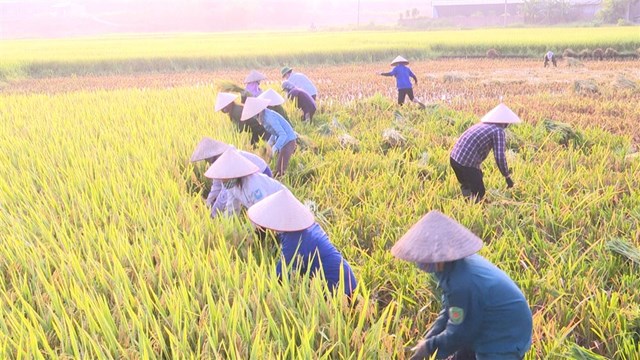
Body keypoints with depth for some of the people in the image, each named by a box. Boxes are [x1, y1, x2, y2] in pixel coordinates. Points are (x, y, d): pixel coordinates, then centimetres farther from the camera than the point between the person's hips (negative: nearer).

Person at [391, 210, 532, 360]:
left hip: (504, 340, -10)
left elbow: (459, 333, -22)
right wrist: (428, 340, -3)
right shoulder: (456, 266, -5)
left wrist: (430, 347, -8)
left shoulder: (463, 284, -35)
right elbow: (449, 311, 5)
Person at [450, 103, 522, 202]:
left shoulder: (481, 124, 18)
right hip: (467, 163, -8)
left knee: (466, 187, 27)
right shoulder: (498, 131, -6)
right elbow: (500, 157, -14)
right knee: (479, 193, 6)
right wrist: (507, 177, -2)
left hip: (454, 158, 8)